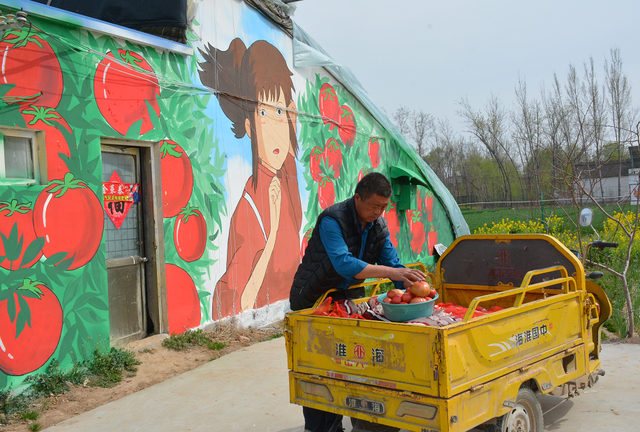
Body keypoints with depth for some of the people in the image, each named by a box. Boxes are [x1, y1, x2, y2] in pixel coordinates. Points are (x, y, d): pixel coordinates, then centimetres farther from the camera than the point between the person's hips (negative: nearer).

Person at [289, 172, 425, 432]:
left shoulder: (379, 225, -2)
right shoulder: (332, 220, -25)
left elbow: (391, 261, -1)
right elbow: (344, 263, -38)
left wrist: (411, 286, -21)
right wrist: (390, 272, -43)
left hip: (347, 298, 6)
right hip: (311, 301, -6)